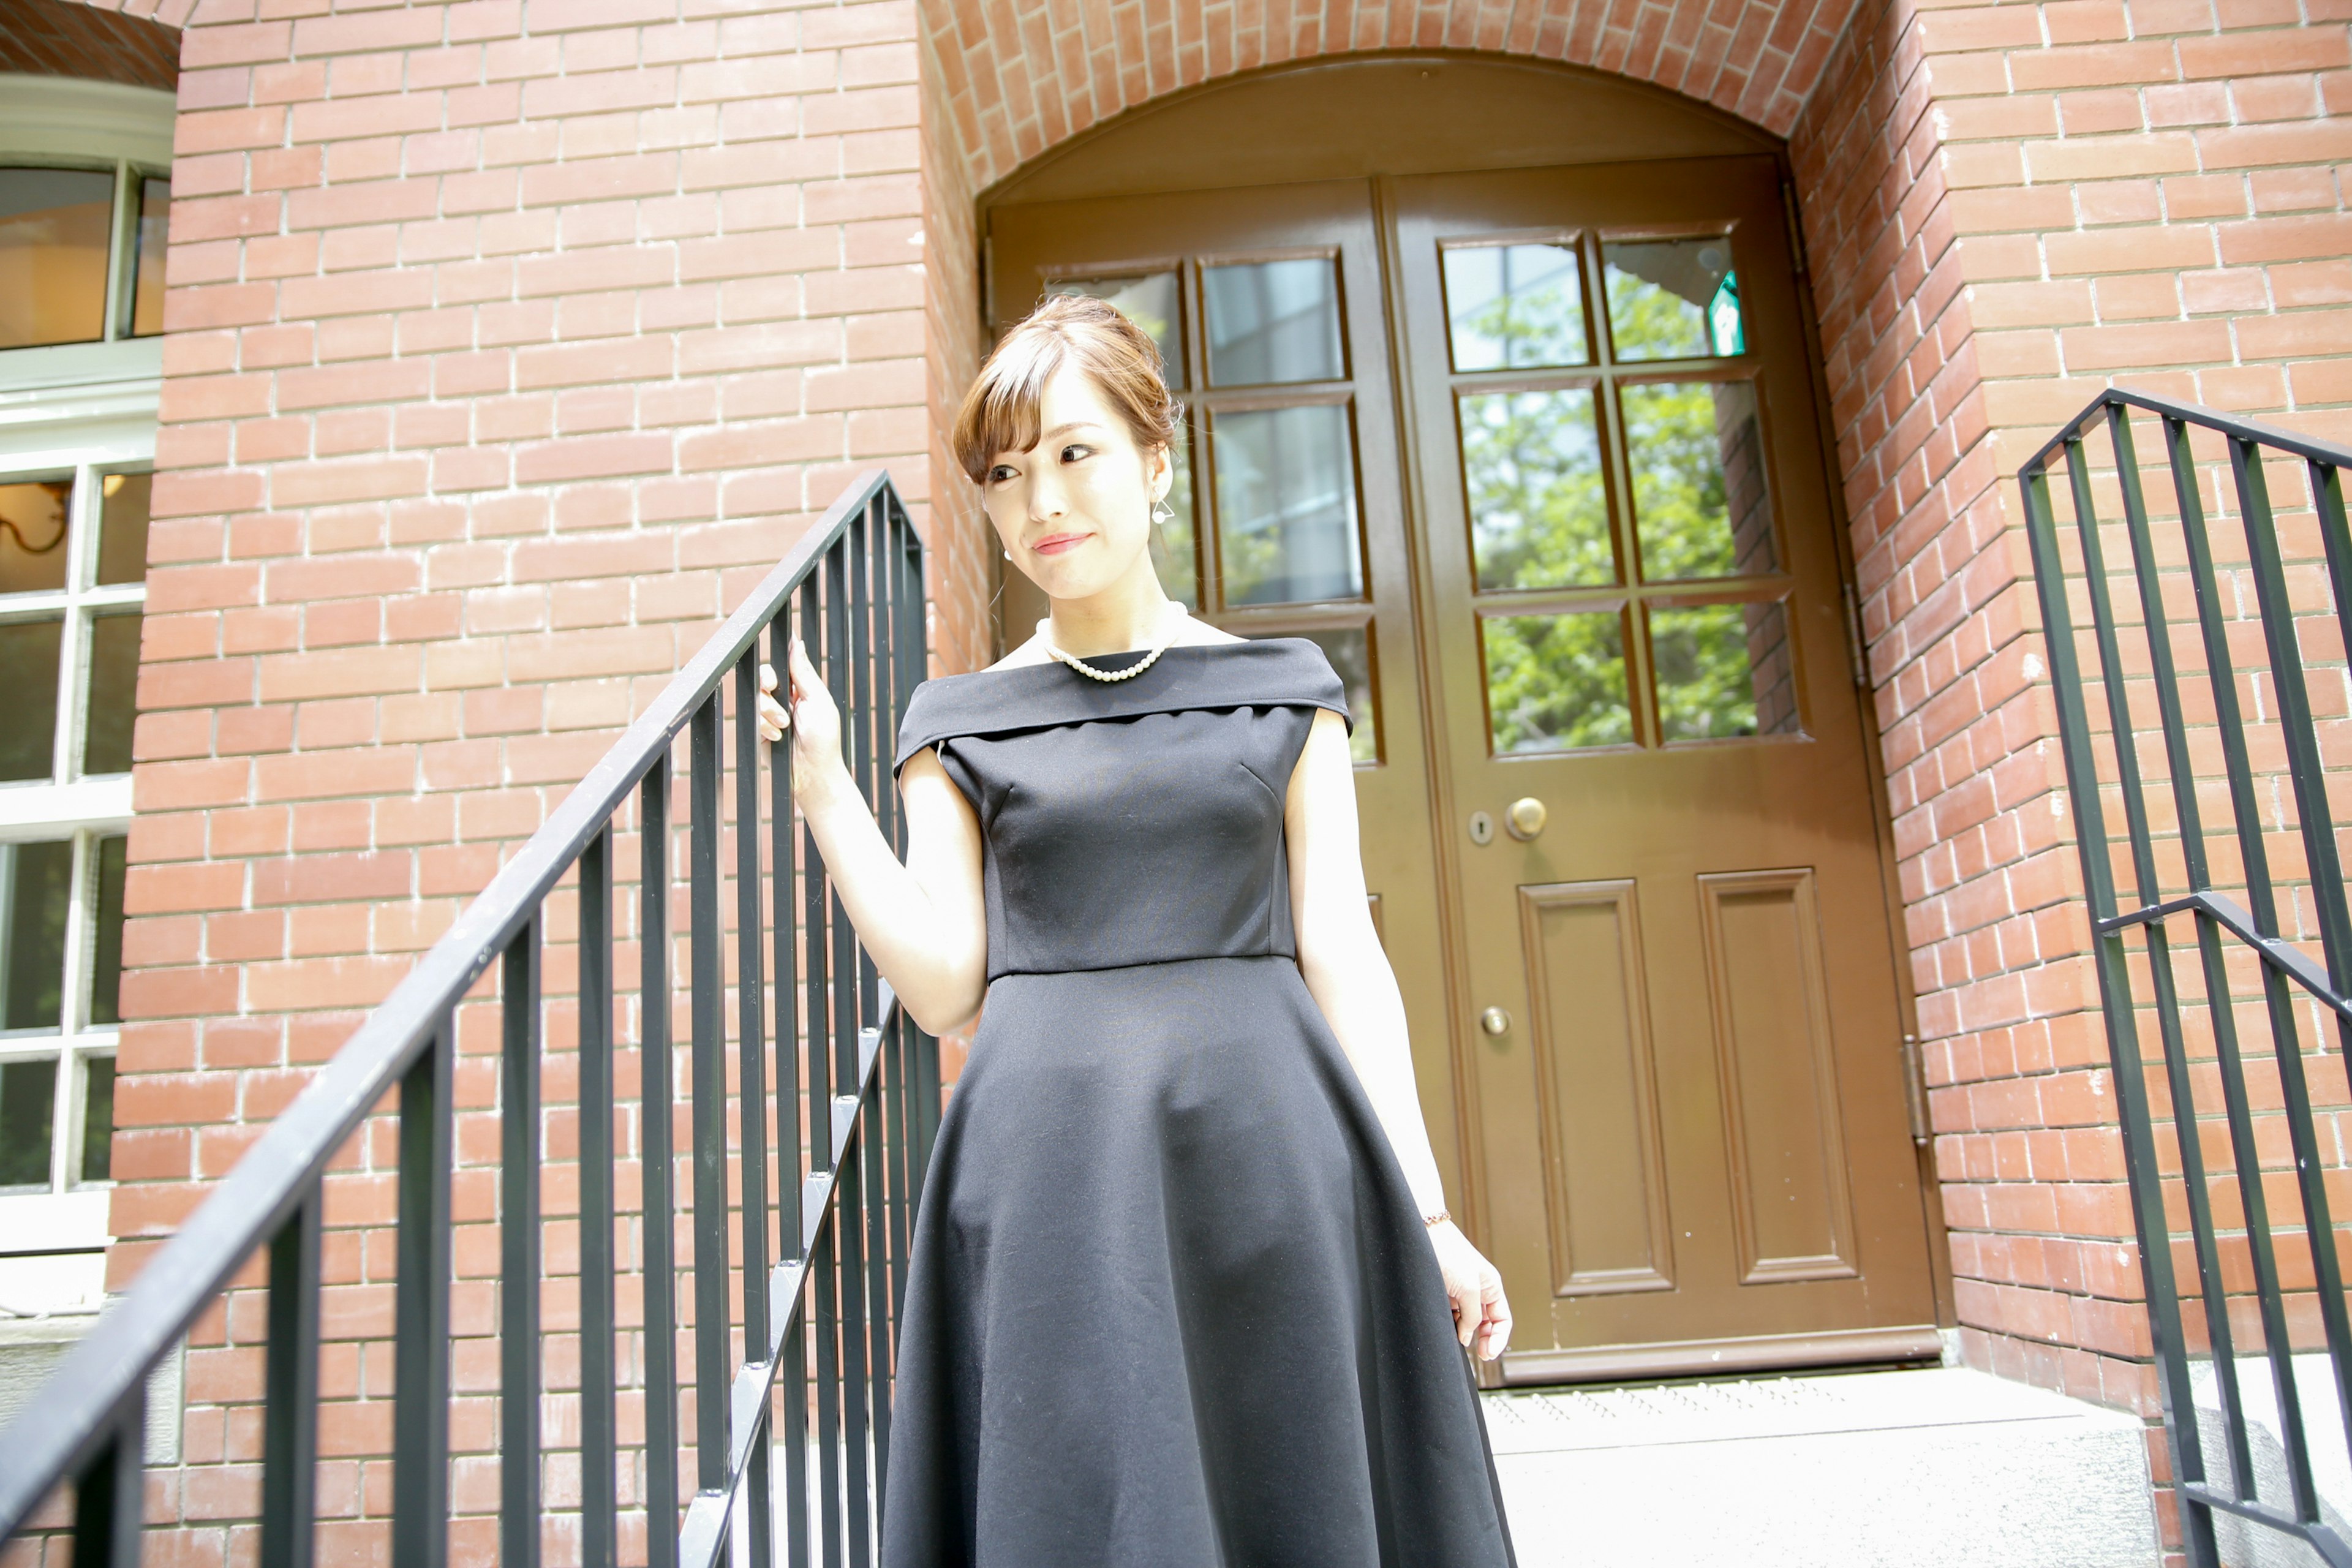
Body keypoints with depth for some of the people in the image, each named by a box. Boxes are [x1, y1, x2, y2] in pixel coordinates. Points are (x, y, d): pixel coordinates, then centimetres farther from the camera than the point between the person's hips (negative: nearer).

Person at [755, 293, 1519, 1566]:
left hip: (1267, 1147, 1)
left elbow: (1343, 955, 5)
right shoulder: (961, 723, 9)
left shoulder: (1281, 690, 8)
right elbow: (942, 982, 1)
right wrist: (823, 788, -3)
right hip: (1054, 1173, 0)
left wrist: (1423, 1210, 0)